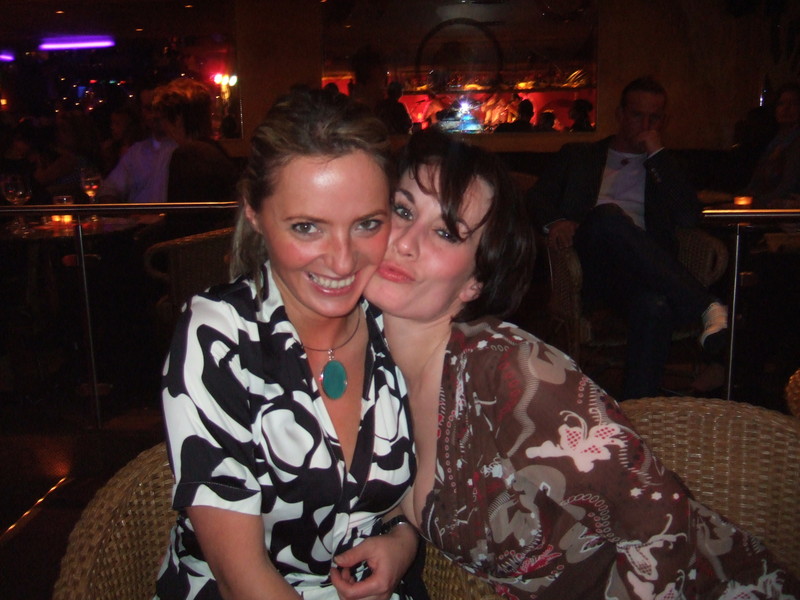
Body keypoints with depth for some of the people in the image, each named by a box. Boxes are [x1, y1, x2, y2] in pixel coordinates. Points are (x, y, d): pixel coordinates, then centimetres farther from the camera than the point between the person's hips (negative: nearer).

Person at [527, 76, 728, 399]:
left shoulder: (664, 167, 28)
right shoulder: (578, 156, 28)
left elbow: (689, 216, 10)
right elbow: (537, 197, 16)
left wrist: (657, 154, 10)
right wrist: (554, 220, -8)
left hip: (644, 273, 0)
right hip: (591, 269, 0)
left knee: (654, 305, -39)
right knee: (607, 216, -36)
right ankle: (706, 307, -38)